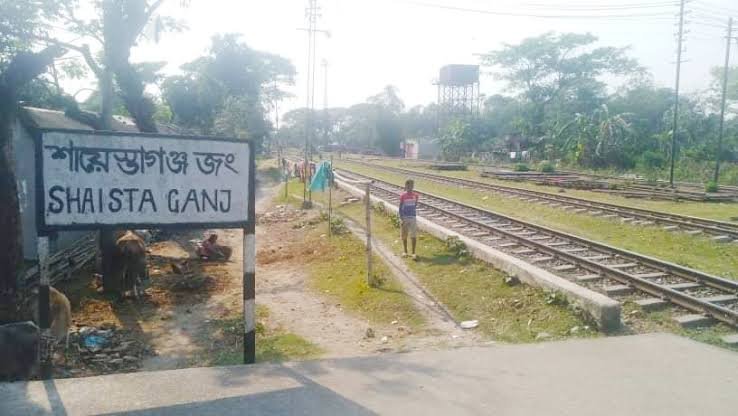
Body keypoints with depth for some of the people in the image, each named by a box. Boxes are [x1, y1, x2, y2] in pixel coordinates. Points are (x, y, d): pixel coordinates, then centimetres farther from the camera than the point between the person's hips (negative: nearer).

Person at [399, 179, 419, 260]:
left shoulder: (415, 195, 0)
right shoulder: (403, 196, -7)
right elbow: (400, 208, -6)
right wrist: (401, 219, -12)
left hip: (412, 217, 1)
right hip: (404, 217, -1)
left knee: (414, 236, -5)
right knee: (404, 236, 10)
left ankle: (413, 253, 0)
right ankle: (405, 251, 24)